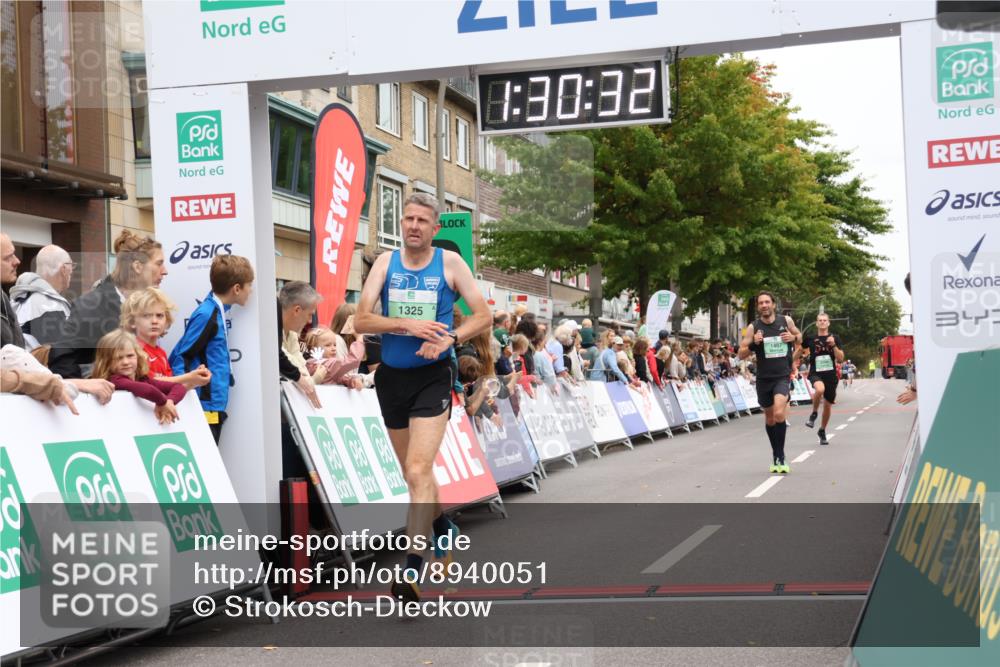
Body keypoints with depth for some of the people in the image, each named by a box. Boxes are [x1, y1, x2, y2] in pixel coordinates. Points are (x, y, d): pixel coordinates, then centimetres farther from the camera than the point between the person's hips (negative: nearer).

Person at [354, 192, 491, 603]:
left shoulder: (450, 263, -2)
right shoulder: (386, 262, 2)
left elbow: (483, 316, 0)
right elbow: (361, 321, -6)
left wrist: (450, 339, -17)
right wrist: (407, 325, -20)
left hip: (432, 377, -4)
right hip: (391, 377, 4)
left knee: (418, 473, -17)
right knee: (414, 472, 18)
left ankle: (412, 573, -18)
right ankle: (443, 529, 46)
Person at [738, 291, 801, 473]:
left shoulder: (786, 321, -1)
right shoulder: (753, 327, -2)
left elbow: (799, 337, 17)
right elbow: (741, 354, -2)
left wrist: (794, 338, -6)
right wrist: (753, 344, -20)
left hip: (782, 376, -2)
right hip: (763, 378, 2)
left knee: (779, 413, -22)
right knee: (769, 418, 13)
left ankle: (780, 457, -12)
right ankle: (776, 456, 30)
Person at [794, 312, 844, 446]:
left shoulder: (835, 338, 2)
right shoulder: (810, 339, 0)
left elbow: (841, 358, -3)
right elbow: (801, 349, 18)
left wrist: (833, 345, -16)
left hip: (830, 374, 2)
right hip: (815, 373, -2)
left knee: (828, 405, 9)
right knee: (820, 389, -36)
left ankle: (822, 431, 32)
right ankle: (814, 414, -10)